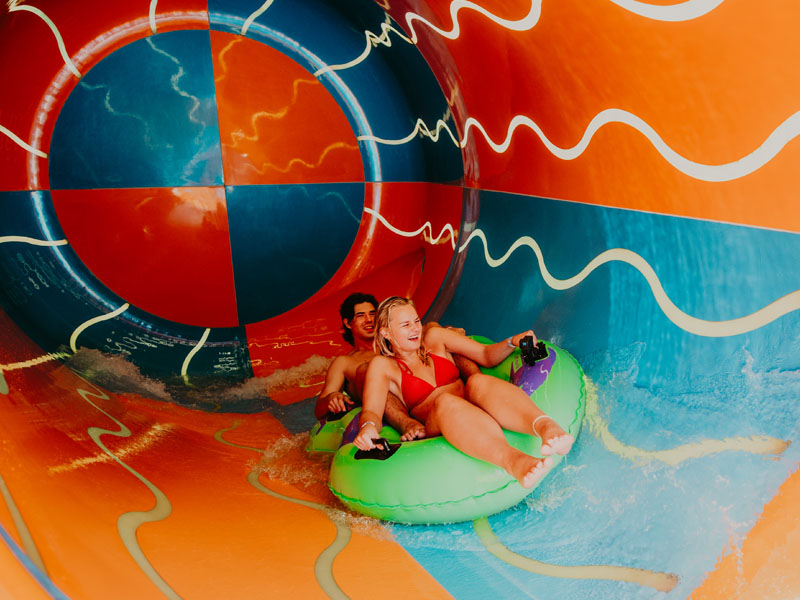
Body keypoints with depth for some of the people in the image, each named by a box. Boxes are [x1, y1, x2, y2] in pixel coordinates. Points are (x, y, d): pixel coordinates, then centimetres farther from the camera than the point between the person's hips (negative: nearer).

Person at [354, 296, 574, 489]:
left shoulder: (434, 338, 20)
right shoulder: (382, 366, 11)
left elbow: (487, 356, 19)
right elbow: (372, 411, -3)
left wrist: (513, 342, -1)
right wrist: (367, 427, -27)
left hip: (478, 415, 3)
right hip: (439, 429, -2)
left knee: (478, 381, -31)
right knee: (445, 401, -37)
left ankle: (546, 427, -60)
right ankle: (512, 460, -66)